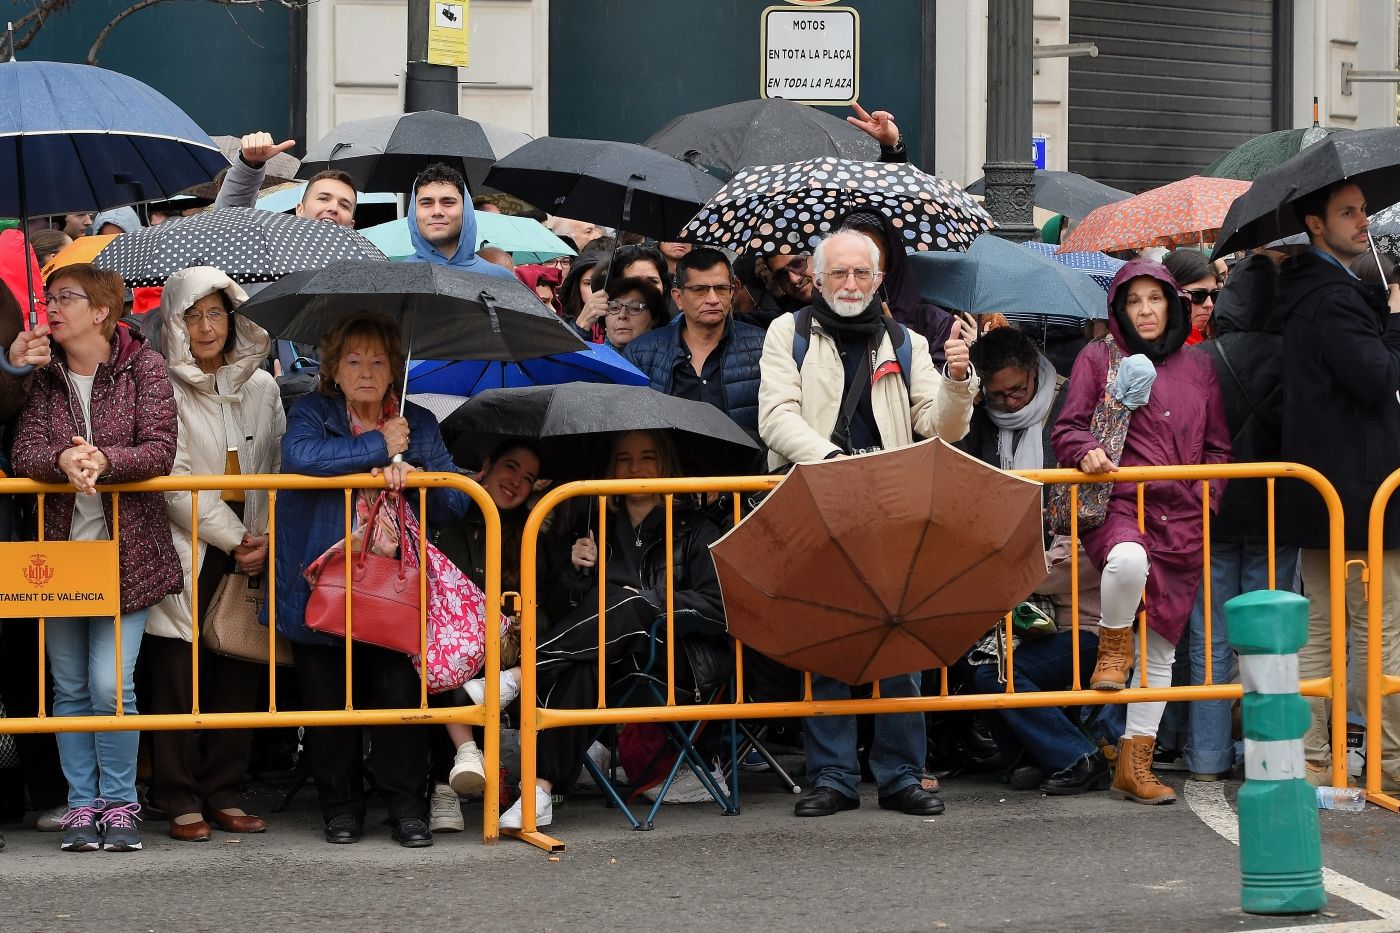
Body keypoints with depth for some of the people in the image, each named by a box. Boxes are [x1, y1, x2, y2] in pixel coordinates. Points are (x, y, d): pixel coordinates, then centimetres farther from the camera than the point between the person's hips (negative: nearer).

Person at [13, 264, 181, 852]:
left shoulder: (143, 366, -2)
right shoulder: (41, 375, 5)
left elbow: (160, 450, -10)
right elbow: (25, 450, -5)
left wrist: (104, 460, -27)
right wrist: (61, 460, -27)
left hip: (126, 553, -3)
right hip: (60, 546, 3)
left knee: (110, 685, -8)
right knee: (70, 688, 6)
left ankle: (119, 804, 6)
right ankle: (82, 805, 15)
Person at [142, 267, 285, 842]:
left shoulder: (261, 387, 13)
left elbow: (278, 469, 13)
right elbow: (172, 479, -8)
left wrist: (265, 537, -3)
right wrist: (234, 538, -10)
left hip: (248, 552, 4)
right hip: (187, 551, -4)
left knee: (239, 673, 3)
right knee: (178, 675, -4)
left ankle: (223, 795, 11)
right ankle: (180, 801, 2)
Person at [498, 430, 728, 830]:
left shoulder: (694, 530, 15)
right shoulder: (591, 529, 23)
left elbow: (718, 609, 1)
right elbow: (557, 609, 15)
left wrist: (648, 601, -8)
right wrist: (575, 570, -4)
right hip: (603, 664, 2)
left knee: (625, 605, -35)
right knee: (577, 668, -37)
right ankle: (542, 789, -49)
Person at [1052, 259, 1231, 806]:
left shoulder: (1198, 368, 15)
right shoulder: (1098, 359, 6)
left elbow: (1219, 446, 19)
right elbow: (1067, 429, 4)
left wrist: (1208, 492, 2)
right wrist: (1087, 451, -18)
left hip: (1183, 521, 4)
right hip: (1118, 506, -4)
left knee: (1162, 647, 5)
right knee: (1129, 559, -41)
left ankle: (1134, 766, 14)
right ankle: (1112, 648, -10)